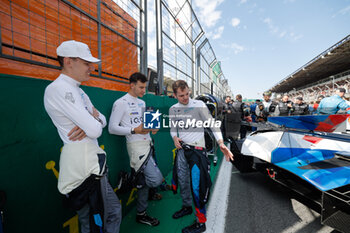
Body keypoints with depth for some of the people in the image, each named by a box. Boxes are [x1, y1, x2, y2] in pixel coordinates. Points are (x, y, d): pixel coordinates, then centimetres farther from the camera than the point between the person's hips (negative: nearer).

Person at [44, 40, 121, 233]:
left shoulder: (77, 91, 16)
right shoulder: (58, 89, -15)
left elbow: (102, 121, 14)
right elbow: (95, 130, -23)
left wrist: (93, 117, -9)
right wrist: (93, 120, 0)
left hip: (91, 161, 10)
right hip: (83, 165, -9)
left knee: (113, 211, 20)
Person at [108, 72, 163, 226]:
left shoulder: (142, 103, 17)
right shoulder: (121, 103, -8)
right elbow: (112, 128, -11)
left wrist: (151, 128, 3)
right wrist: (134, 130, -20)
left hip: (147, 143, 8)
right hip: (136, 146, -8)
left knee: (144, 181, 14)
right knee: (156, 179, -15)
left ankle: (141, 214, 33)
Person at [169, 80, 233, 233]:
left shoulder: (199, 105, -10)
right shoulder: (173, 109, 6)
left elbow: (212, 124, -12)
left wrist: (221, 143, -23)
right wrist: (175, 137, -5)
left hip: (196, 149, -5)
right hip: (181, 148, 6)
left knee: (196, 185, -4)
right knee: (182, 180, 17)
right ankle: (187, 206, 43)